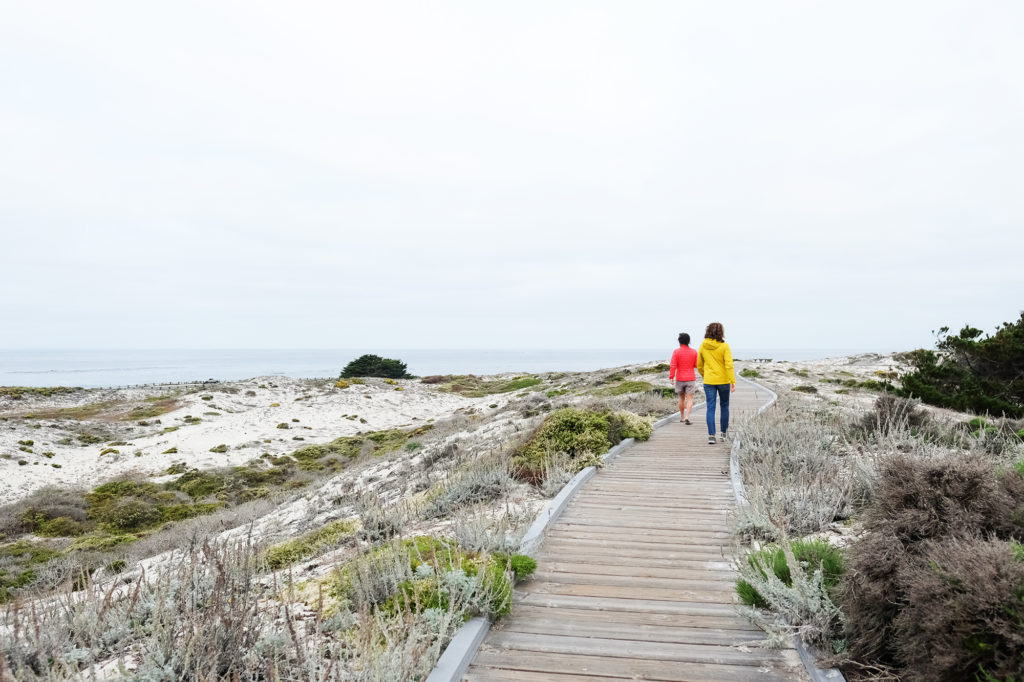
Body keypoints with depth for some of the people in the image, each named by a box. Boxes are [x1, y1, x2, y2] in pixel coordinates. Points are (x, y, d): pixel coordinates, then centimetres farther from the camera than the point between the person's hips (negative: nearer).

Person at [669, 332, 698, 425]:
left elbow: (673, 366, -13)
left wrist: (671, 377, -9)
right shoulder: (694, 352, -2)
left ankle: (682, 417, 25)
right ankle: (687, 417, -17)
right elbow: (697, 365, 3)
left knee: (681, 398, 15)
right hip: (691, 379, 0)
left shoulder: (676, 352, -7)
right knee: (689, 399, -2)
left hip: (679, 379, 0)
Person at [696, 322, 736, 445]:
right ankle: (724, 433, 25)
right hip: (723, 380, -2)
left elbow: (699, 365, 8)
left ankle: (711, 435, -6)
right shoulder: (724, 346, -10)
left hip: (709, 382, 2)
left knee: (710, 408, 1)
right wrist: (733, 381, -15)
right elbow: (729, 365, -16)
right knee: (724, 406, 16)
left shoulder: (703, 346, 1)